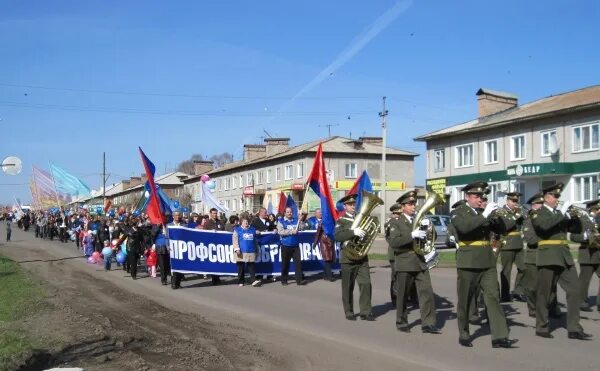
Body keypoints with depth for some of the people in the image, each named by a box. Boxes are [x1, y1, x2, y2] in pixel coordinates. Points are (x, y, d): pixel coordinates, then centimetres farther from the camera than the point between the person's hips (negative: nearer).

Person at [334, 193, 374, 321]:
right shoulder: (341, 221, -1)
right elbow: (337, 236, -18)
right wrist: (353, 232, -29)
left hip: (362, 257, 4)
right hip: (348, 258, -3)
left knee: (366, 284, -4)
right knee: (348, 287, 4)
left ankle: (365, 312, 1)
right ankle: (349, 312, 15)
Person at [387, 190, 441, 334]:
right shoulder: (395, 222, -4)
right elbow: (393, 242, -17)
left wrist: (427, 228, -8)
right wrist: (412, 235, -24)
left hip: (420, 262, 4)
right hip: (404, 264, -4)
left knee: (427, 293, -4)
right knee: (402, 295, 6)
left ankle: (428, 323, -1)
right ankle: (401, 322, 20)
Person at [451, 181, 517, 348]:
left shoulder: (484, 212, 14)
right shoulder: (459, 212, -2)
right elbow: (464, 227, -23)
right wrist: (484, 215, -26)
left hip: (487, 263, 4)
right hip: (468, 263, -4)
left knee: (493, 297, -5)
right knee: (465, 301, 5)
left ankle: (499, 337, -8)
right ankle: (464, 335, 19)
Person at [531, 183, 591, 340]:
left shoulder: (559, 214, 18)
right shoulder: (538, 213, -2)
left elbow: (570, 227, 12)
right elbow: (545, 225, -23)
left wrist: (573, 216, -3)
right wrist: (562, 212, -20)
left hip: (565, 256, 6)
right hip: (548, 257, -6)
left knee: (575, 291, 2)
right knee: (544, 294, 0)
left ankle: (574, 329, 6)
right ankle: (542, 327, 11)